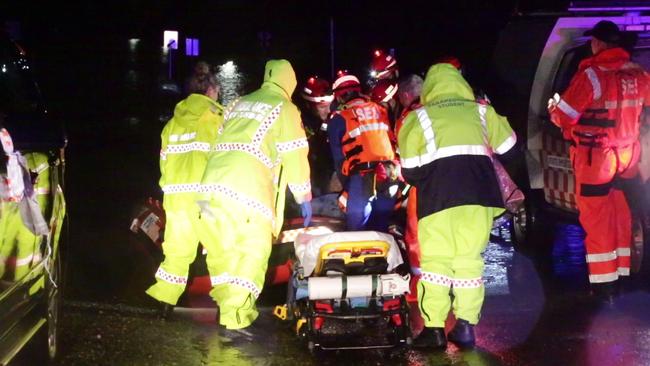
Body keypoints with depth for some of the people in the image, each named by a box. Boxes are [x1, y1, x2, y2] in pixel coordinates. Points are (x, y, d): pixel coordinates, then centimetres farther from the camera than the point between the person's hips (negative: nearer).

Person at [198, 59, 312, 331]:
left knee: (221, 251, 12)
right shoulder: (284, 109, 7)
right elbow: (295, 158, 4)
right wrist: (305, 199, 12)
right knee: (252, 253, -3)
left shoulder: (238, 105, 25)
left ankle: (229, 307, 21)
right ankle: (235, 317, -11)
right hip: (248, 190, -6)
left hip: (213, 183, 6)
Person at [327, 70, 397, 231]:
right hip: (389, 176, 4)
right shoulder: (381, 111, 14)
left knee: (357, 230, 5)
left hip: (361, 178, -4)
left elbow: (338, 158, 4)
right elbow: (394, 143, 15)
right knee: (381, 229, 14)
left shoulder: (338, 119, 3)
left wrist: (346, 187, 11)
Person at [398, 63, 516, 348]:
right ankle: (465, 326, 5)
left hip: (437, 194, -2)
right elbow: (508, 149, 18)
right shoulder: (481, 111, 17)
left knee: (435, 259, 4)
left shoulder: (417, 118, 12)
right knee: (470, 259, 9)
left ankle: (434, 328, -1)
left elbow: (408, 168, 10)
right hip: (478, 191, 2)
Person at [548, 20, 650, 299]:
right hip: (626, 156, 6)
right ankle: (620, 272, 28)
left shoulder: (591, 75, -18)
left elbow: (563, 116, -15)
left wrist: (554, 107, 7)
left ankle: (604, 283, 6)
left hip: (595, 158, -6)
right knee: (619, 216, 17)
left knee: (596, 218, 2)